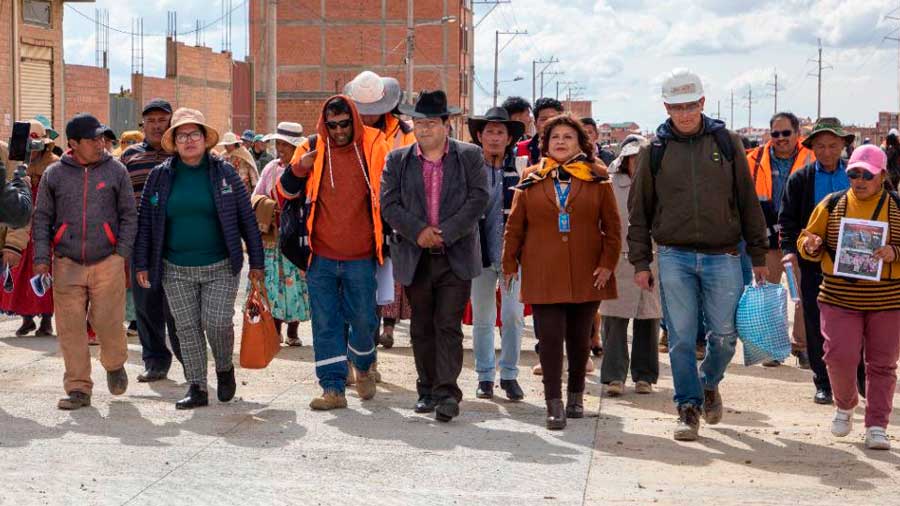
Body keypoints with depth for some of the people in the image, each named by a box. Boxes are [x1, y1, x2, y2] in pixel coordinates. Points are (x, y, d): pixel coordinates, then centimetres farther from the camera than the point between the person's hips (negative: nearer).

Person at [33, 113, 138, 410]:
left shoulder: (115, 171, 4)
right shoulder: (54, 174, 6)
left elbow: (129, 215, 7)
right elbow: (42, 218, 9)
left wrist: (122, 252, -3)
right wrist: (41, 257, 0)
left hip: (107, 263, -1)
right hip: (67, 264, 1)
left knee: (108, 322, -2)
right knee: (70, 328, 0)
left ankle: (115, 365, 30)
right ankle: (78, 389, 10)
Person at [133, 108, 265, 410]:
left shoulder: (224, 173, 1)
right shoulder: (160, 177, 4)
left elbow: (247, 218, 2)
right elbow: (145, 223, 8)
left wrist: (257, 262, 1)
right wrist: (141, 264, 3)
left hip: (220, 267, -2)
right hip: (176, 269, 2)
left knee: (217, 323, -10)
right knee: (187, 329, 4)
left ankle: (225, 368, 19)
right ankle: (196, 389, 13)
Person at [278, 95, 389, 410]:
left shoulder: (373, 148, -1)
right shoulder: (312, 149, 3)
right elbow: (285, 193, 7)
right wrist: (299, 169, -12)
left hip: (360, 257, -1)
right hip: (321, 256, 1)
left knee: (363, 319, 6)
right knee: (325, 323, 2)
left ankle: (362, 366, 34)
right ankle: (333, 387, 8)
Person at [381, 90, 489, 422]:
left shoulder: (470, 156, 2)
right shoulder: (397, 160, 8)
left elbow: (478, 200, -6)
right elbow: (389, 205, 0)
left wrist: (445, 233, -14)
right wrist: (419, 231, -14)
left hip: (456, 256, -3)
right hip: (415, 258, 3)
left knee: (449, 326, -7)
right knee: (422, 328, 11)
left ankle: (447, 392, -7)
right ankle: (427, 390, 22)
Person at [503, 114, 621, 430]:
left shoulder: (597, 178, 6)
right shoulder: (531, 179, 7)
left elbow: (612, 226, 6)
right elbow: (515, 226, 9)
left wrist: (607, 263, -2)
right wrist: (509, 264, 5)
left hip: (586, 273, 1)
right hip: (543, 274, -1)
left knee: (579, 337, 10)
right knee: (550, 337, -8)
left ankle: (576, 396, 28)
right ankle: (554, 405, -5)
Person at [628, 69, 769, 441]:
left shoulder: (727, 143, 5)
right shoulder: (655, 150, 5)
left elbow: (748, 202, 8)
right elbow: (639, 211, 8)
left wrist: (758, 256, 5)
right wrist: (640, 262, 2)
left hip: (723, 257, 0)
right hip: (675, 257, 0)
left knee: (724, 335, 4)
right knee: (681, 339, 0)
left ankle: (709, 383, 32)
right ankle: (688, 407, 12)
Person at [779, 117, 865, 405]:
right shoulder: (799, 180, 3)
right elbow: (787, 219, 1)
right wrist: (790, 249, -14)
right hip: (813, 263, 0)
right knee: (816, 327, 5)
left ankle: (864, 382, 14)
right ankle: (823, 385, 14)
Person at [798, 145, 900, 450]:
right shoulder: (832, 205, 5)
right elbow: (807, 243, 11)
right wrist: (810, 246, -12)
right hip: (839, 298, 0)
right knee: (840, 355, -10)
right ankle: (845, 405, 20)